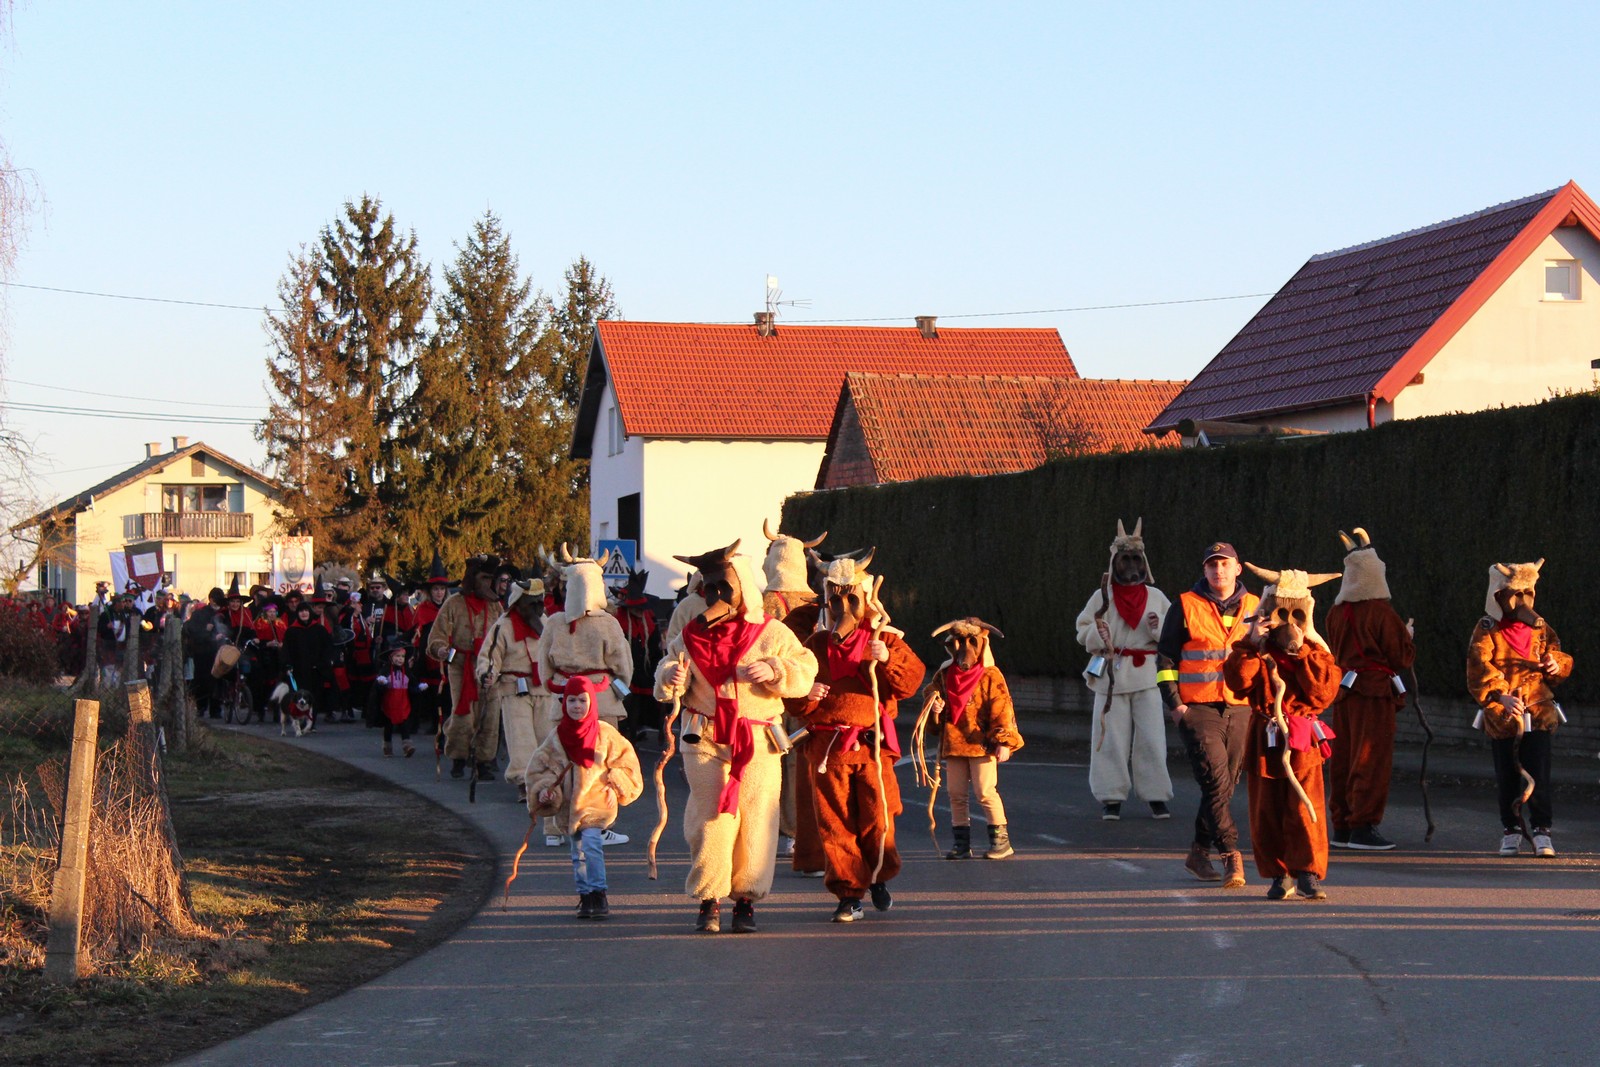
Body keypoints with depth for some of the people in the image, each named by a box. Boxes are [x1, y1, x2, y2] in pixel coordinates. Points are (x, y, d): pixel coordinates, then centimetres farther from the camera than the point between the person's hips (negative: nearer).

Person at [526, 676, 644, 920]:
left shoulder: (604, 733, -3)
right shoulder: (556, 736, 2)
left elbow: (625, 760, 5)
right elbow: (539, 767, 7)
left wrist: (614, 786, -4)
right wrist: (544, 789, -9)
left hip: (596, 800, -3)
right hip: (568, 805, 4)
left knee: (590, 842, -21)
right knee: (578, 851, 8)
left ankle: (598, 895, -18)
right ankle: (586, 897, 19)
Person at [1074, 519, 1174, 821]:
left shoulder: (1156, 597, 10)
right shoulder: (1102, 596, 6)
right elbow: (1083, 630, 6)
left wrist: (1158, 626, -9)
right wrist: (1098, 634, -15)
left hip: (1146, 676, 1)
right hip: (1110, 677, -1)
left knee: (1151, 737, -2)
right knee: (1111, 738, -1)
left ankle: (1156, 797, 6)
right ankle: (1111, 798, 6)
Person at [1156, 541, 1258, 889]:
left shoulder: (1254, 608, 12)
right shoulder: (1186, 607, 2)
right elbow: (1165, 657, 4)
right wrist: (1174, 703, -5)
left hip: (1241, 710, 4)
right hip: (1198, 709, -4)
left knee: (1225, 785, 6)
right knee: (1216, 780, -16)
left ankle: (1199, 852, 21)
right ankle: (1231, 855, -17)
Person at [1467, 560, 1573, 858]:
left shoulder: (1540, 629, 9)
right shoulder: (1487, 630, -3)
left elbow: (1560, 658, 17)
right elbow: (1479, 667, -17)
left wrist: (1556, 665, -9)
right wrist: (1502, 695, -32)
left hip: (1538, 713, 1)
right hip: (1501, 716, -1)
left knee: (1539, 776, -6)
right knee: (1507, 778, 6)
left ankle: (1542, 829, 2)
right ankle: (1510, 831, 18)